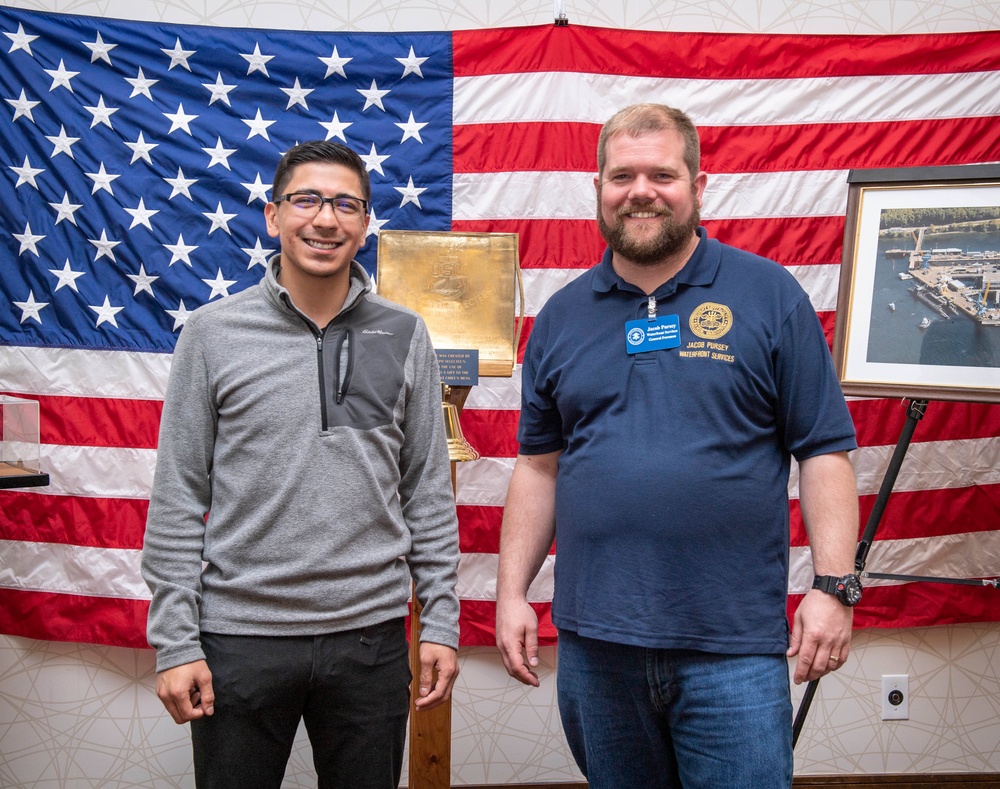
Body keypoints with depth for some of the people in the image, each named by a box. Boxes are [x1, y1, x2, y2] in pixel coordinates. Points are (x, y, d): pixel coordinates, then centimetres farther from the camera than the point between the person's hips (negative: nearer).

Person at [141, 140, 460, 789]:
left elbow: (429, 493, 5)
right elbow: (178, 499, -1)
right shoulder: (213, 333, -2)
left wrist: (441, 622, 3)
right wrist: (175, 642, -4)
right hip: (238, 637, -1)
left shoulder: (404, 336, 2)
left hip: (371, 634, 2)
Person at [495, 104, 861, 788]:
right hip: (593, 642, 3)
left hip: (734, 645, -3)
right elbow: (539, 466, 11)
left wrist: (834, 586, -9)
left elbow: (825, 450, -2)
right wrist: (512, 592, 7)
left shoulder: (770, 295, -1)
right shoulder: (562, 317, 8)